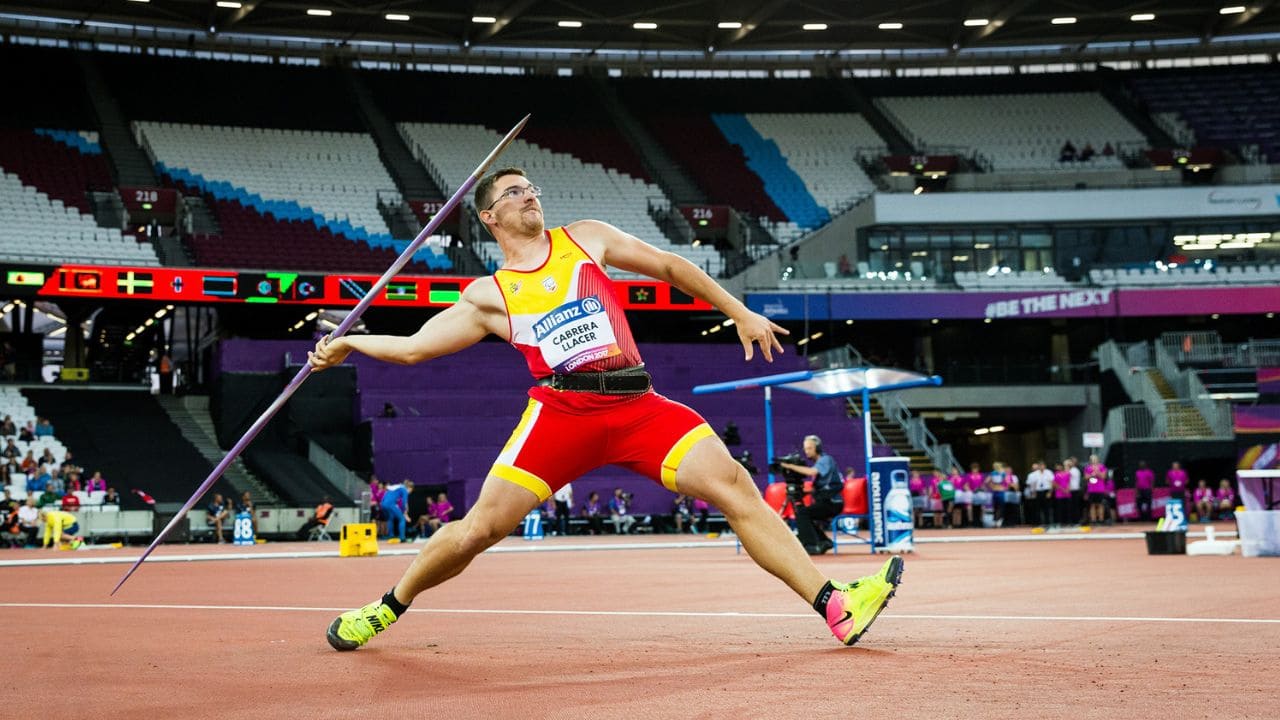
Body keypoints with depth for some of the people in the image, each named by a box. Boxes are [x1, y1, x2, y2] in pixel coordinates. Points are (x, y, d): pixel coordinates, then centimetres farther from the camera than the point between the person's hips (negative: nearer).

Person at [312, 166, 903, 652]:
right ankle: (387, 609, 16)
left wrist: (740, 314, 21)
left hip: (638, 407, 1)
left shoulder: (587, 238, 18)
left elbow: (669, 267, 23)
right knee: (481, 527, -10)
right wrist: (350, 343, 5)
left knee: (734, 485, -16)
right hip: (561, 410, -1)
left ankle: (836, 606, -17)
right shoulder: (488, 296, 14)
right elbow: (414, 346, 15)